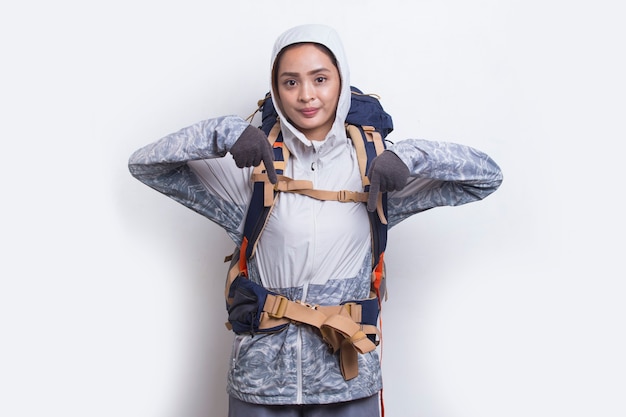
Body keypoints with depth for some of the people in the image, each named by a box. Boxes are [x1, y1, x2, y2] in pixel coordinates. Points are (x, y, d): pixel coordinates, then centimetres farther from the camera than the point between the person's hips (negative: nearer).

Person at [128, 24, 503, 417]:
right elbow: (144, 165, -2)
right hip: (261, 376, 0)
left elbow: (488, 176, 1)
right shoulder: (250, 168, -1)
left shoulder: (373, 169, 0)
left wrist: (408, 155, -16)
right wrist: (224, 133, -16)